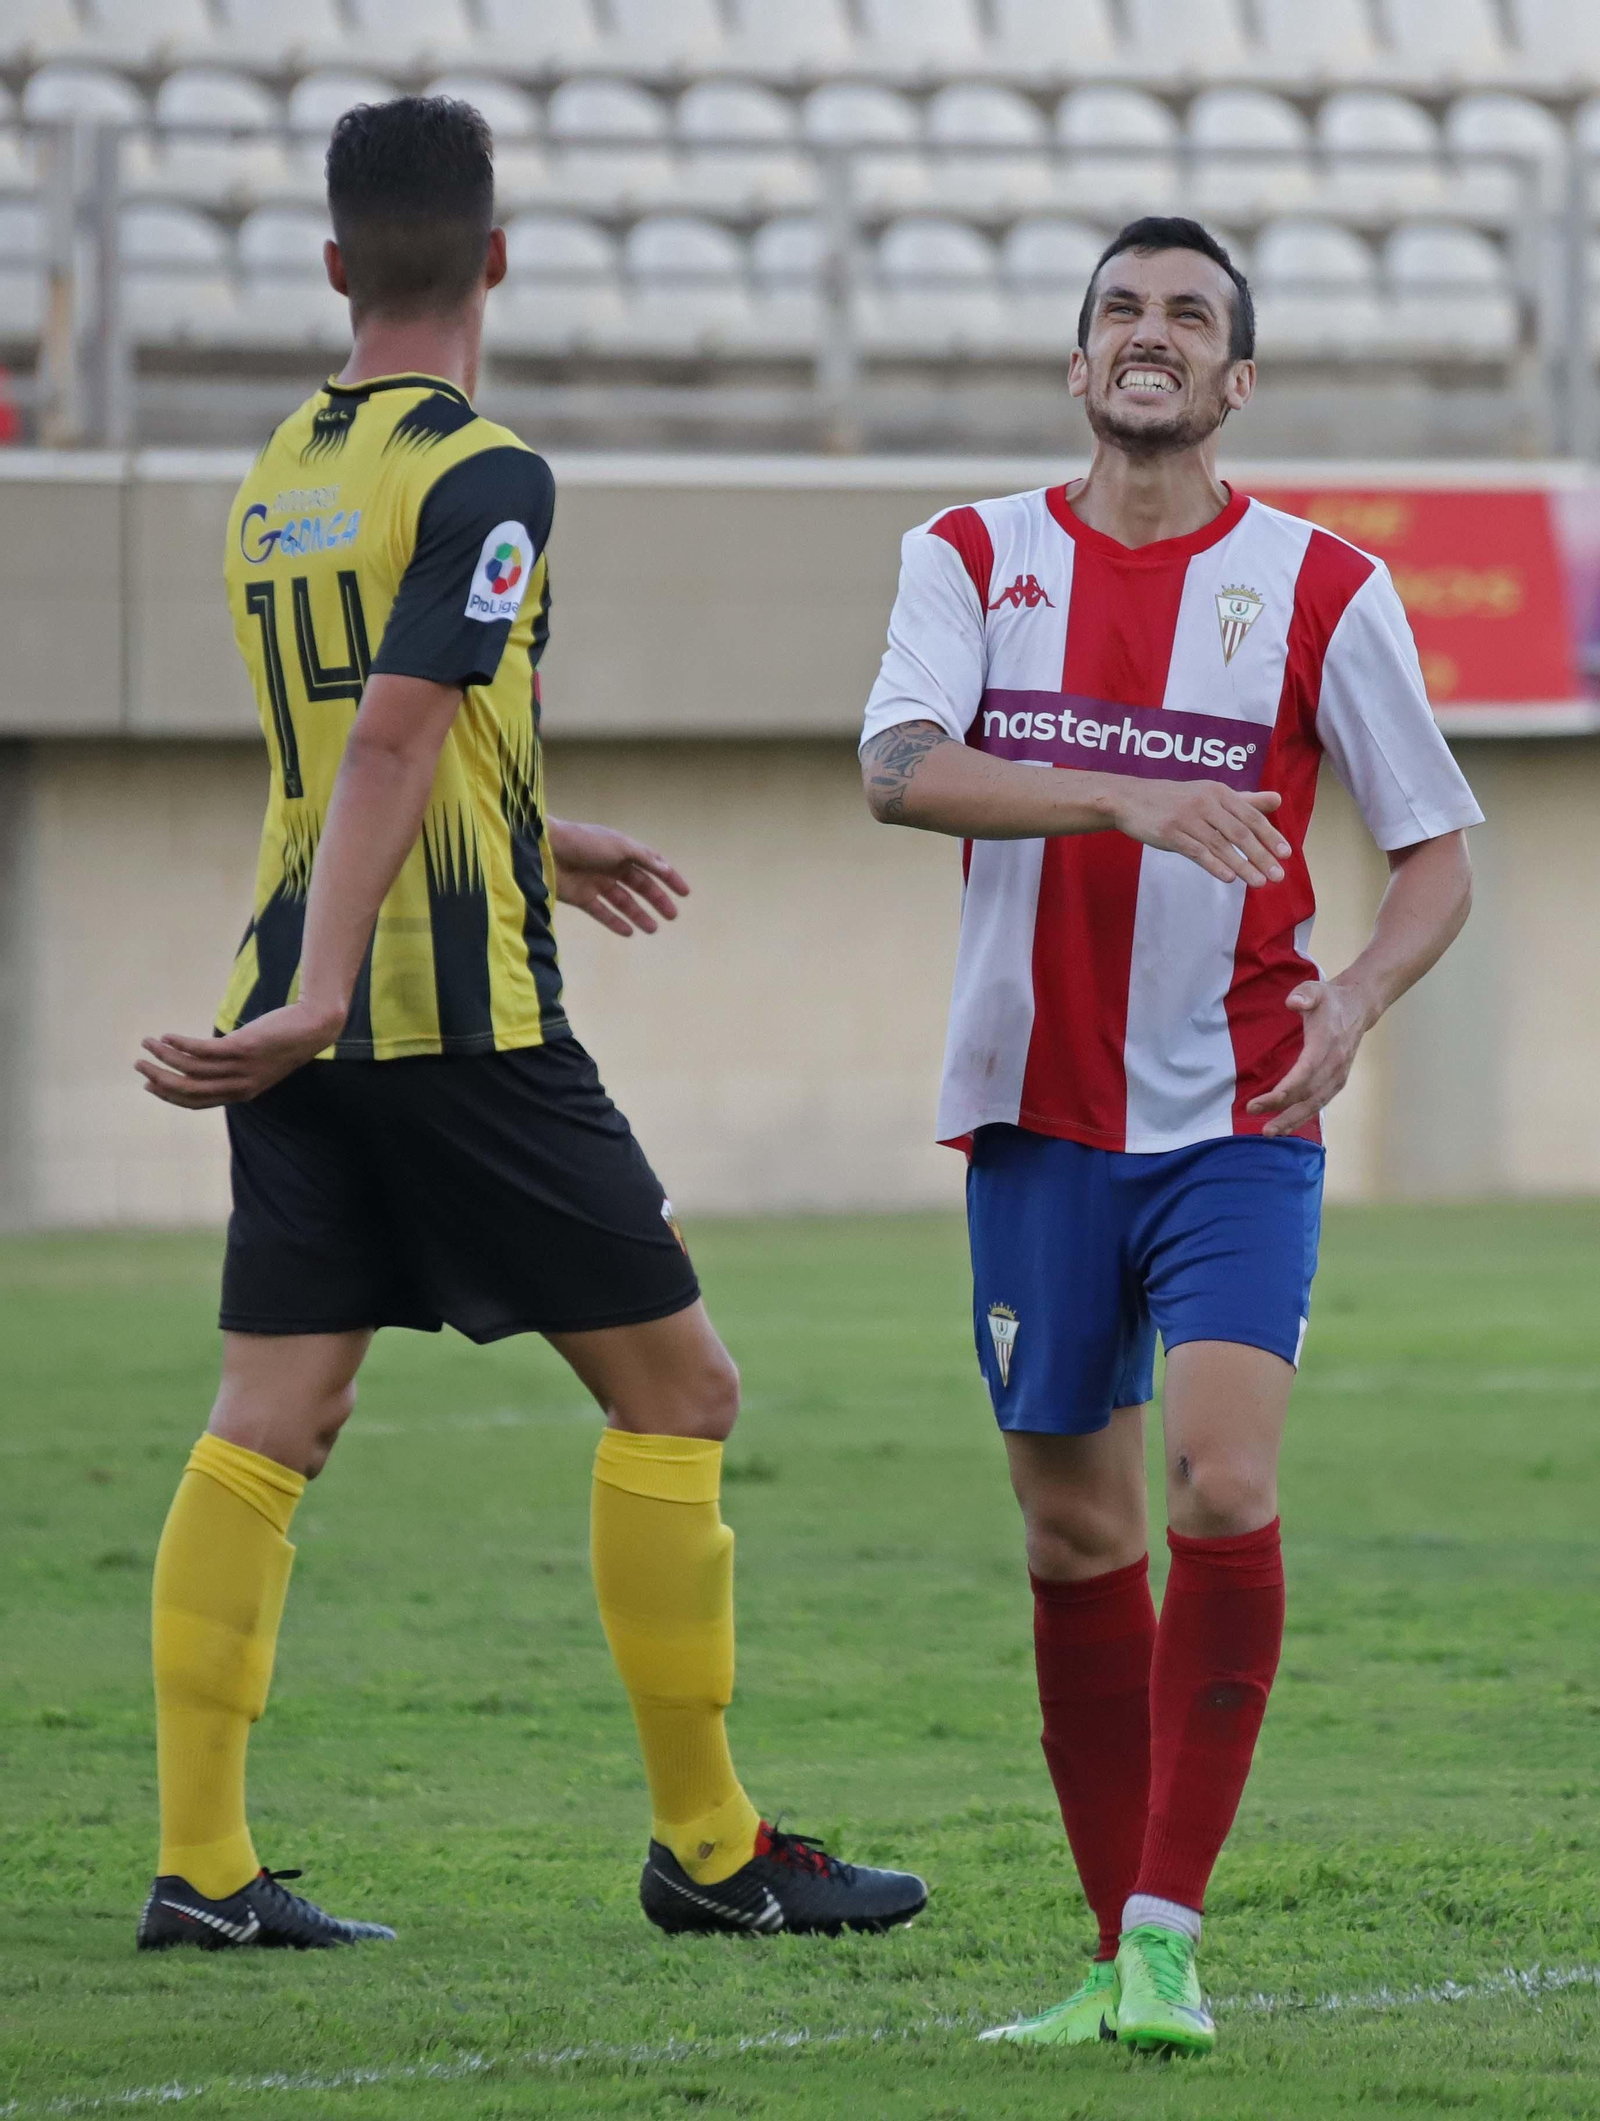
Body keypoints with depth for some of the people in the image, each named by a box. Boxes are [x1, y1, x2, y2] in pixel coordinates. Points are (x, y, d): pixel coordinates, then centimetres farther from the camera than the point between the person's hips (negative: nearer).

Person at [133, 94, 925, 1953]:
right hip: (459, 1018, -7)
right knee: (673, 1384, 3)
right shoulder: (482, 479, -10)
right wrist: (322, 1000, -26)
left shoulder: (272, 483, 14)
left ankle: (199, 1863, -3)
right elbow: (391, 746, -20)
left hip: (300, 1034, 7)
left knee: (267, 1423, 3)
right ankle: (706, 1847, 4)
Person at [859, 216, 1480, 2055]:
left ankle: (1168, 1942, -13)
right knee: (1074, 1536, 5)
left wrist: (1352, 1003, -15)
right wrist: (1125, 798, -28)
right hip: (1038, 1119, 2)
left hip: (1238, 1121, -2)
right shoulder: (975, 558, 4)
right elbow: (898, 770, -13)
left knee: (1222, 1493, -18)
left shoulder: (1319, 588, 1)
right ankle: (1119, 1954, 15)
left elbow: (1436, 853, 6)